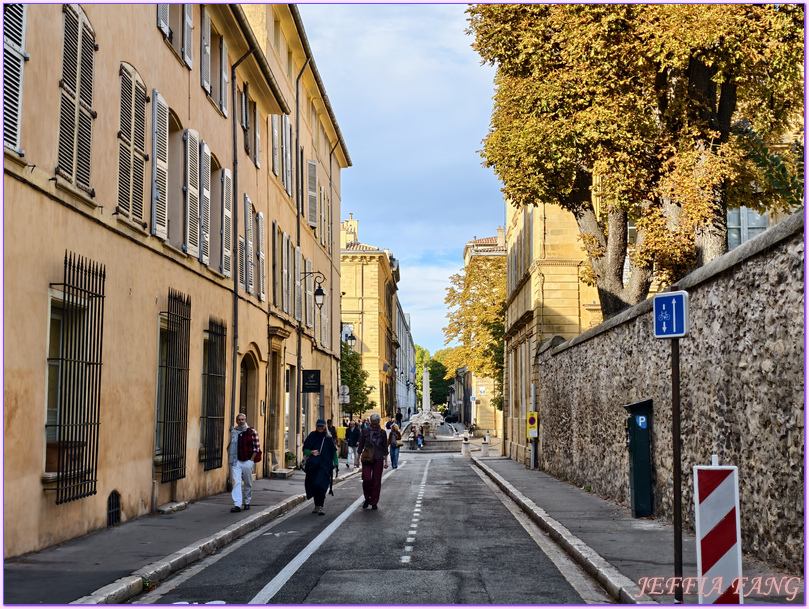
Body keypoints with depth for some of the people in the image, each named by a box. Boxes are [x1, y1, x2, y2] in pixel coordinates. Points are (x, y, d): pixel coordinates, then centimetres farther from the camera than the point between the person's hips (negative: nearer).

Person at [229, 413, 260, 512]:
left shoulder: (252, 432, 0)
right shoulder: (233, 432, 9)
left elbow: (256, 447, -1)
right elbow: (230, 446, 17)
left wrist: (251, 460, -7)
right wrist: (230, 459, 5)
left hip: (247, 462, -1)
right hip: (236, 461, 2)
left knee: (248, 483, 7)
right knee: (236, 482, -10)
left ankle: (246, 503, 22)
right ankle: (237, 504, -14)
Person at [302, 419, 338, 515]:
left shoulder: (328, 438, 4)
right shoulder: (312, 436, 7)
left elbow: (334, 451, 6)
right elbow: (305, 449, 10)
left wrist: (335, 464, -3)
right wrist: (311, 452, -11)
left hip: (324, 465, -3)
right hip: (313, 465, 3)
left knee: (321, 486, -15)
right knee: (314, 486, 6)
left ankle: (320, 507, -17)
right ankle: (317, 505, 20)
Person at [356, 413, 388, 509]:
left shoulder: (382, 433, 5)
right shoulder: (365, 431, 5)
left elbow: (385, 448, 8)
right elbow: (361, 446, 10)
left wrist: (386, 461, 5)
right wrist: (358, 459, 7)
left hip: (378, 459, 0)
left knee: (376, 481, 0)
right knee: (366, 479, -13)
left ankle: (374, 502, 9)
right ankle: (367, 498, 9)